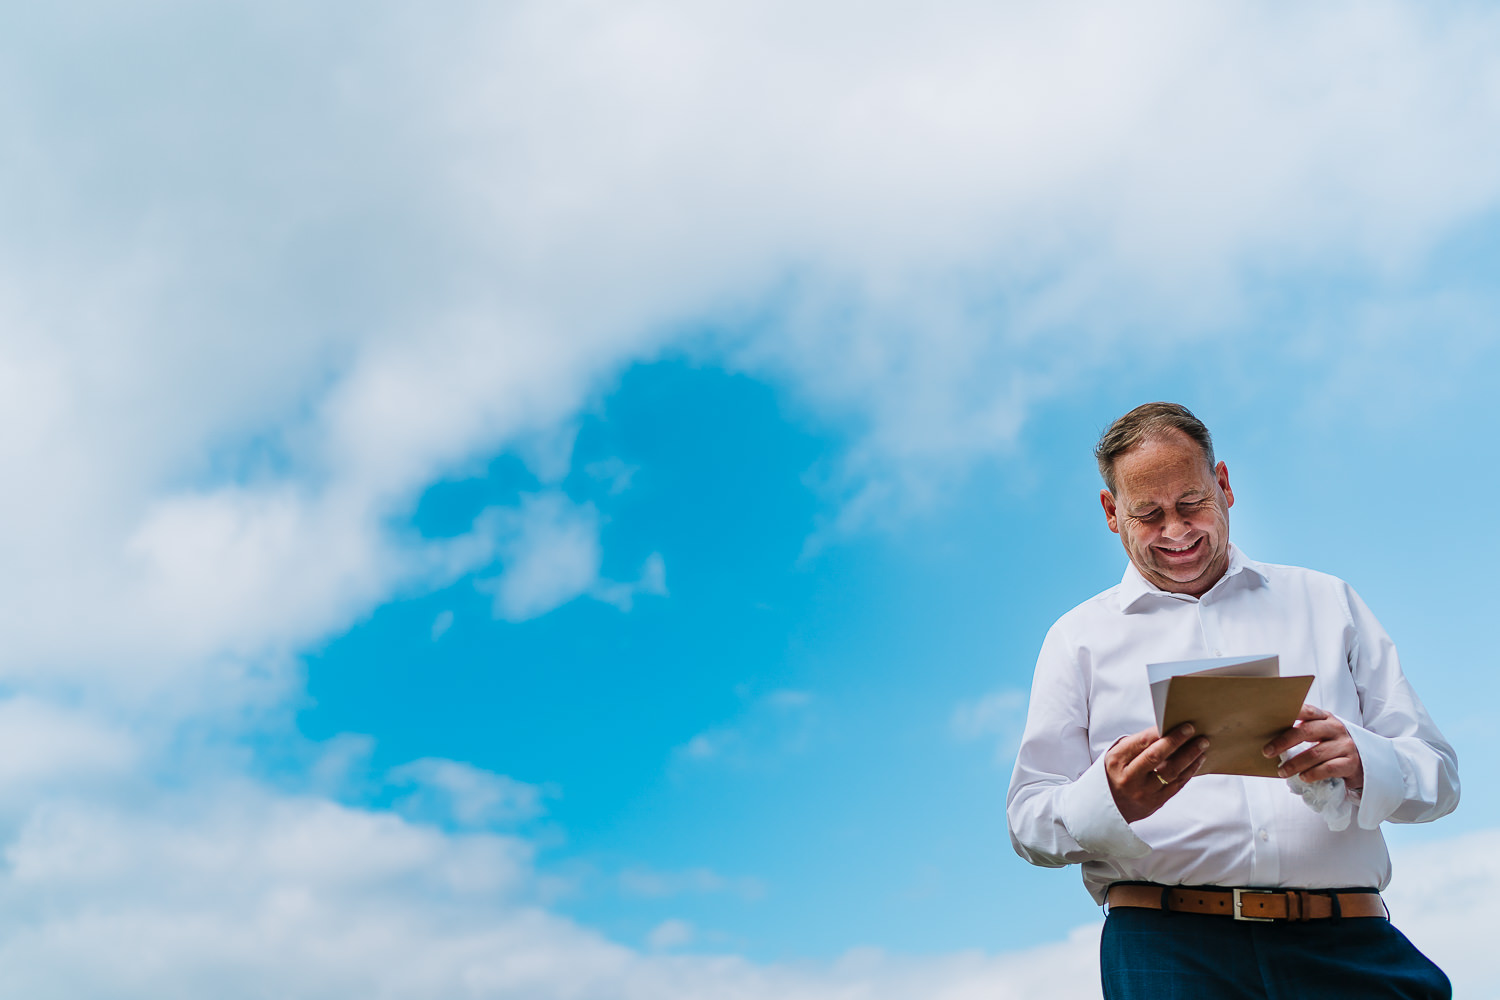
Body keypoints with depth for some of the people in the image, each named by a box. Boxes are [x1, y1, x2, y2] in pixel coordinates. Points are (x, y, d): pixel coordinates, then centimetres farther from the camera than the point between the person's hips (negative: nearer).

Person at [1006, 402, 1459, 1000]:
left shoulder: (1327, 602, 20)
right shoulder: (1080, 637, 15)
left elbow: (1437, 776, 14)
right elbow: (1029, 823, 8)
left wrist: (1357, 761, -9)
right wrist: (1110, 799, -14)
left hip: (1346, 947, 2)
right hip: (1167, 947, -1)